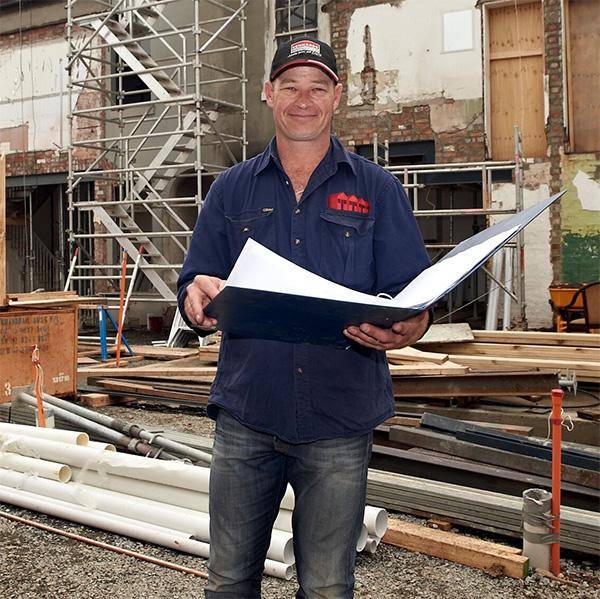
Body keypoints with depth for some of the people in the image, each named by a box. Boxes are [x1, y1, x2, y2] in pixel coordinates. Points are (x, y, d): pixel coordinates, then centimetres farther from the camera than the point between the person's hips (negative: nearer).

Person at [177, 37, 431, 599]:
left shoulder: (376, 190, 5)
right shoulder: (231, 190, 10)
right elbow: (193, 292, 8)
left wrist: (401, 330, -23)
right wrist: (200, 297, -17)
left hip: (340, 425, -1)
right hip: (245, 418, 2)